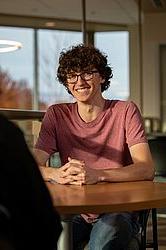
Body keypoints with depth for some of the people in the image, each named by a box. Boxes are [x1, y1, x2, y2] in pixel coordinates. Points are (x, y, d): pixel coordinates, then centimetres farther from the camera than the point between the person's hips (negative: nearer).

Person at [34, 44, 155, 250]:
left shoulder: (126, 111, 1)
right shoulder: (57, 115, 7)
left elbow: (147, 170, -11)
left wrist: (97, 175, -28)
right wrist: (57, 174, -26)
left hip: (118, 209, -1)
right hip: (73, 210, 1)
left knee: (107, 232, -35)